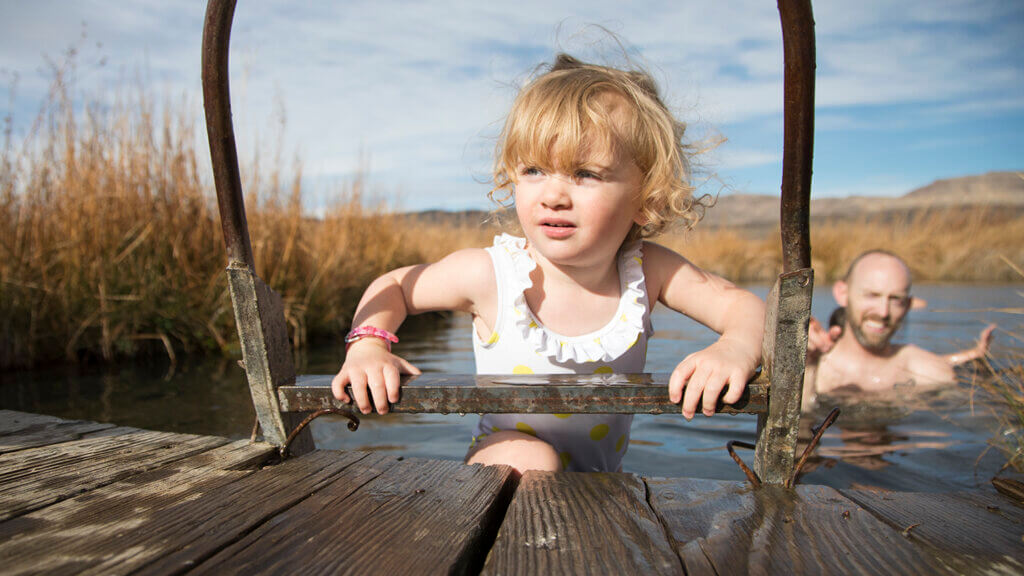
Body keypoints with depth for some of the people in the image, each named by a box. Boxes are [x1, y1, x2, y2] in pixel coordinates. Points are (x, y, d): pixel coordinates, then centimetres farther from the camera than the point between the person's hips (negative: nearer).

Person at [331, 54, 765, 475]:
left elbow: (747, 306, -14)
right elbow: (394, 286, -6)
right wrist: (368, 345, -26)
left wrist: (735, 350, -38)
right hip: (501, 467, -7)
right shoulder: (490, 274, -22)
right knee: (528, 457, -34)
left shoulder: (647, 271, -18)